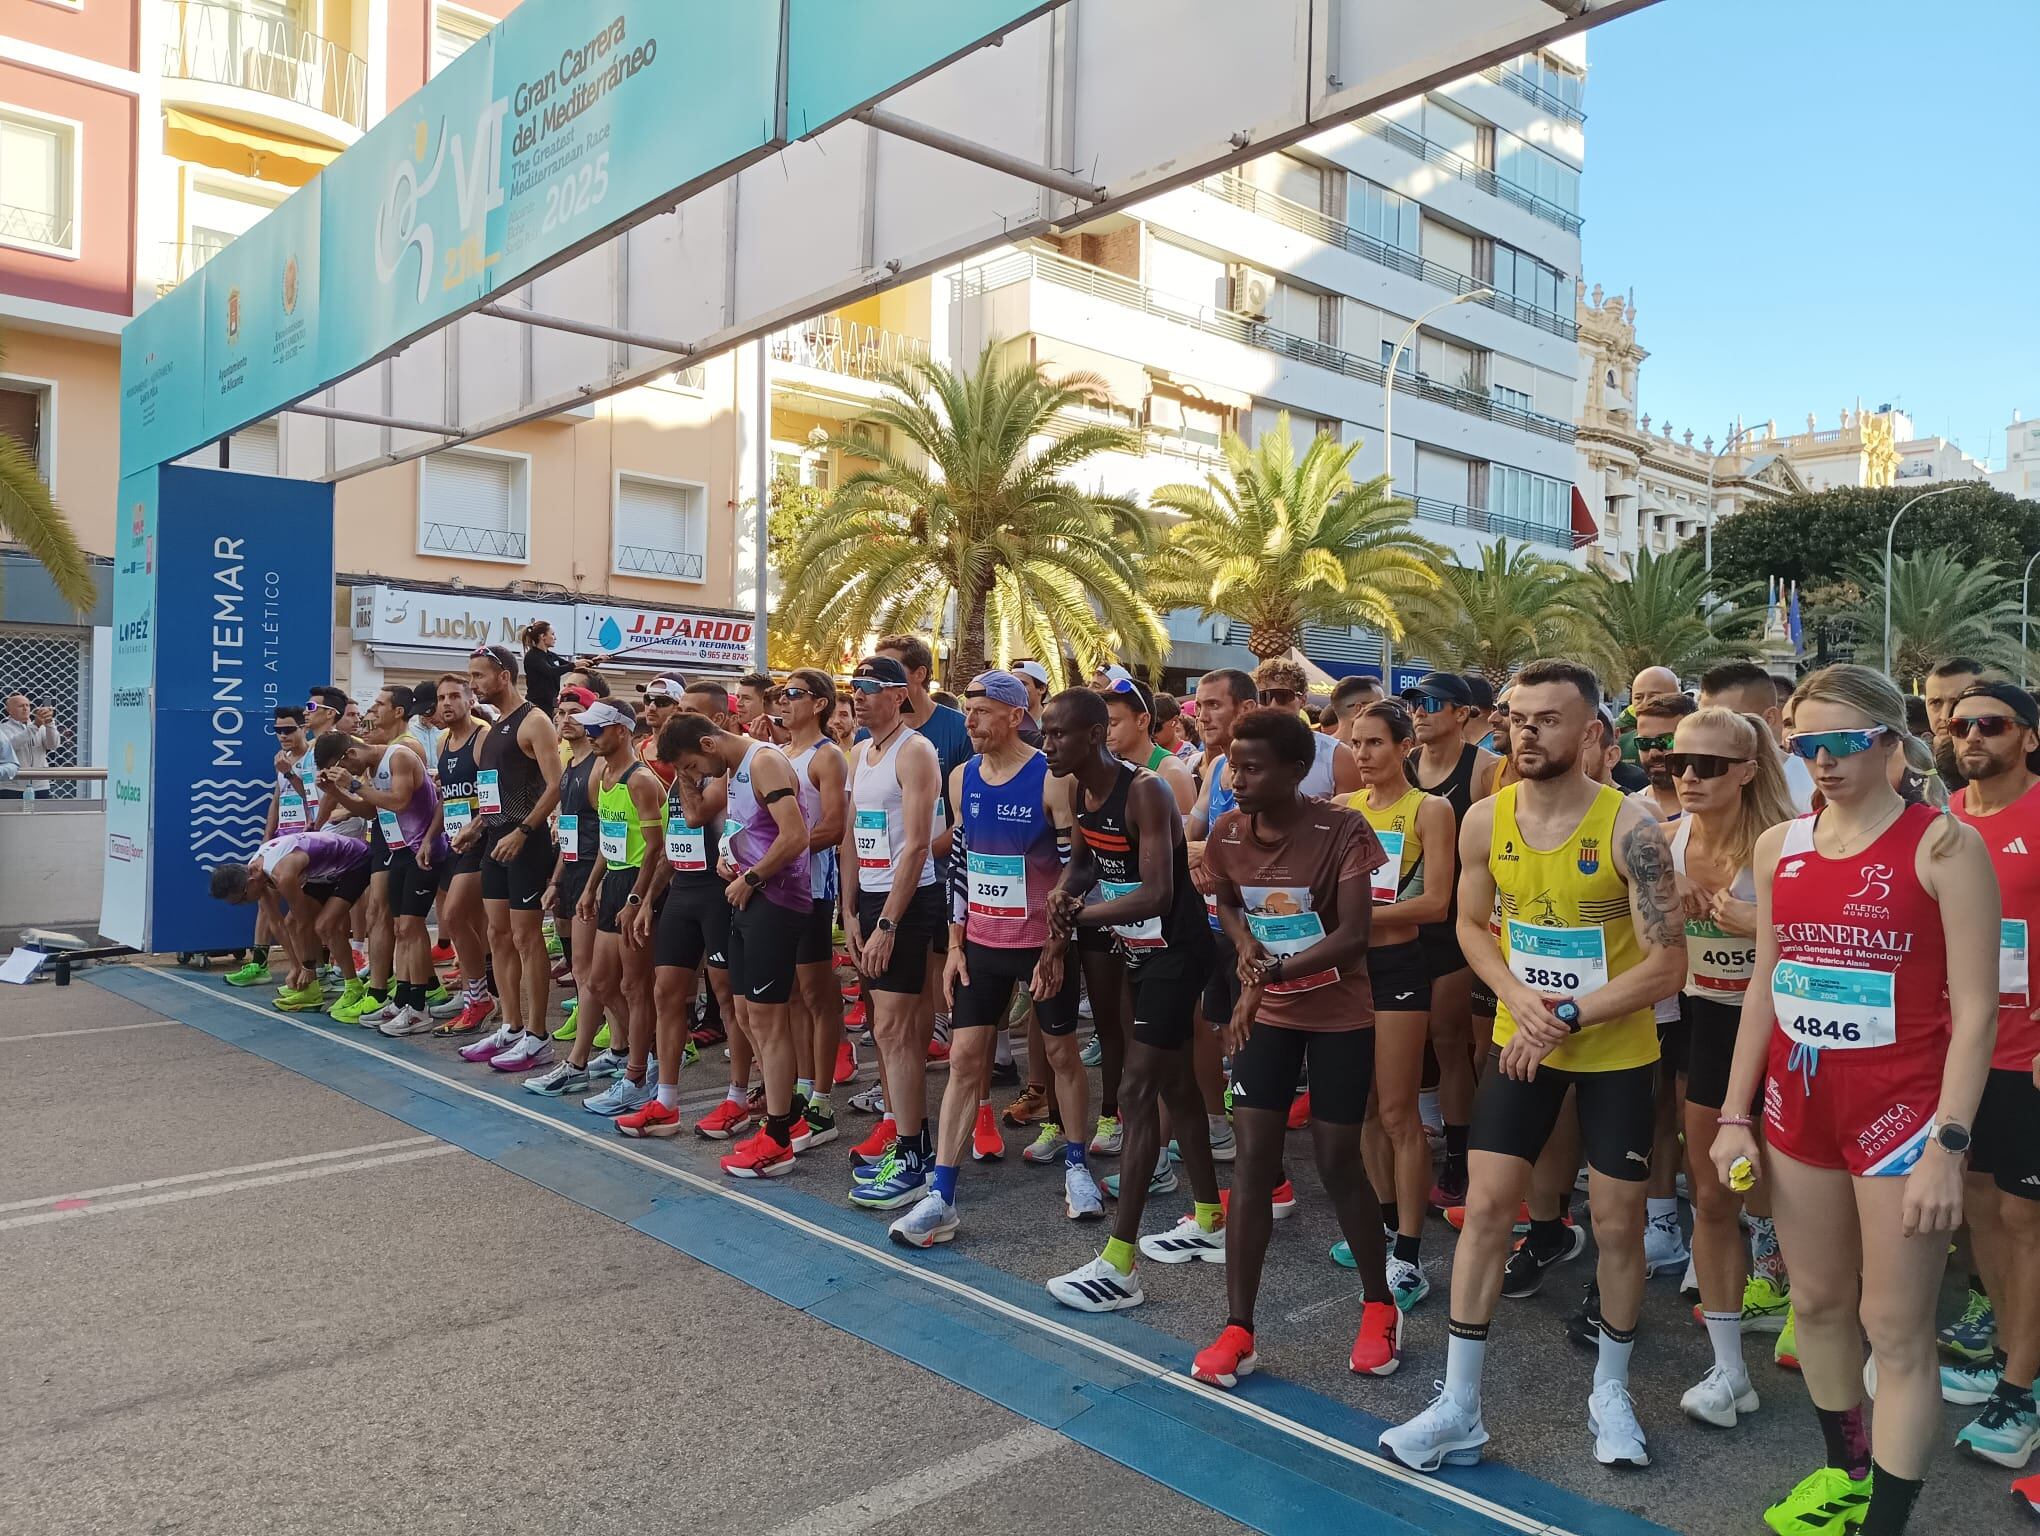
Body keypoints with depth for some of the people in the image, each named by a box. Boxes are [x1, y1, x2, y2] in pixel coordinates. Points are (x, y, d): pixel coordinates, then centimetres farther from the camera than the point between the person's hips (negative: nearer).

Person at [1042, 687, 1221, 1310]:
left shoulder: (1144, 792, -25)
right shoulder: (1081, 790, 1)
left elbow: (1157, 893, -31)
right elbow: (1082, 858, 15)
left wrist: (1078, 915, -23)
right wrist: (1063, 891, -8)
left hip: (1177, 949, -9)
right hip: (1141, 948, 9)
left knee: (1136, 1091, -10)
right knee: (1174, 1082, 18)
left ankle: (1118, 1264, -4)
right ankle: (1209, 1223, 34)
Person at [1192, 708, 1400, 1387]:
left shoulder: (1342, 830, -20)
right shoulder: (1226, 833, -6)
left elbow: (1355, 934, -24)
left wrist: (1274, 972, -30)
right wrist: (1245, 944, -9)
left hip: (1340, 1015, -4)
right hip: (1266, 1013, 4)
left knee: (1338, 1161, 1)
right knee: (1252, 1158, -1)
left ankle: (1380, 1307, 27)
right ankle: (1237, 1331, 6)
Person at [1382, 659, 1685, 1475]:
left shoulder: (1630, 829, -20)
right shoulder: (1484, 820, -8)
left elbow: (1668, 965, -19)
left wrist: (1569, 1016, -22)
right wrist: (1517, 996, -12)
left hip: (1617, 1049, -2)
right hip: (1521, 1041, 3)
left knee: (1618, 1222, 8)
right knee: (1485, 1205, 1)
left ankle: (1610, 1388, 32)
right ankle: (1458, 1406, 11)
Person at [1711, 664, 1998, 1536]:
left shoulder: (1942, 845, -10)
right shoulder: (1779, 847, 5)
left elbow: (1974, 1007, -12)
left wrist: (1947, 1144, -17)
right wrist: (1734, 1115, 8)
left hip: (1900, 1112, -5)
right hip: (1799, 1105, 5)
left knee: (1896, 1330, 3)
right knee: (1817, 1302, 17)